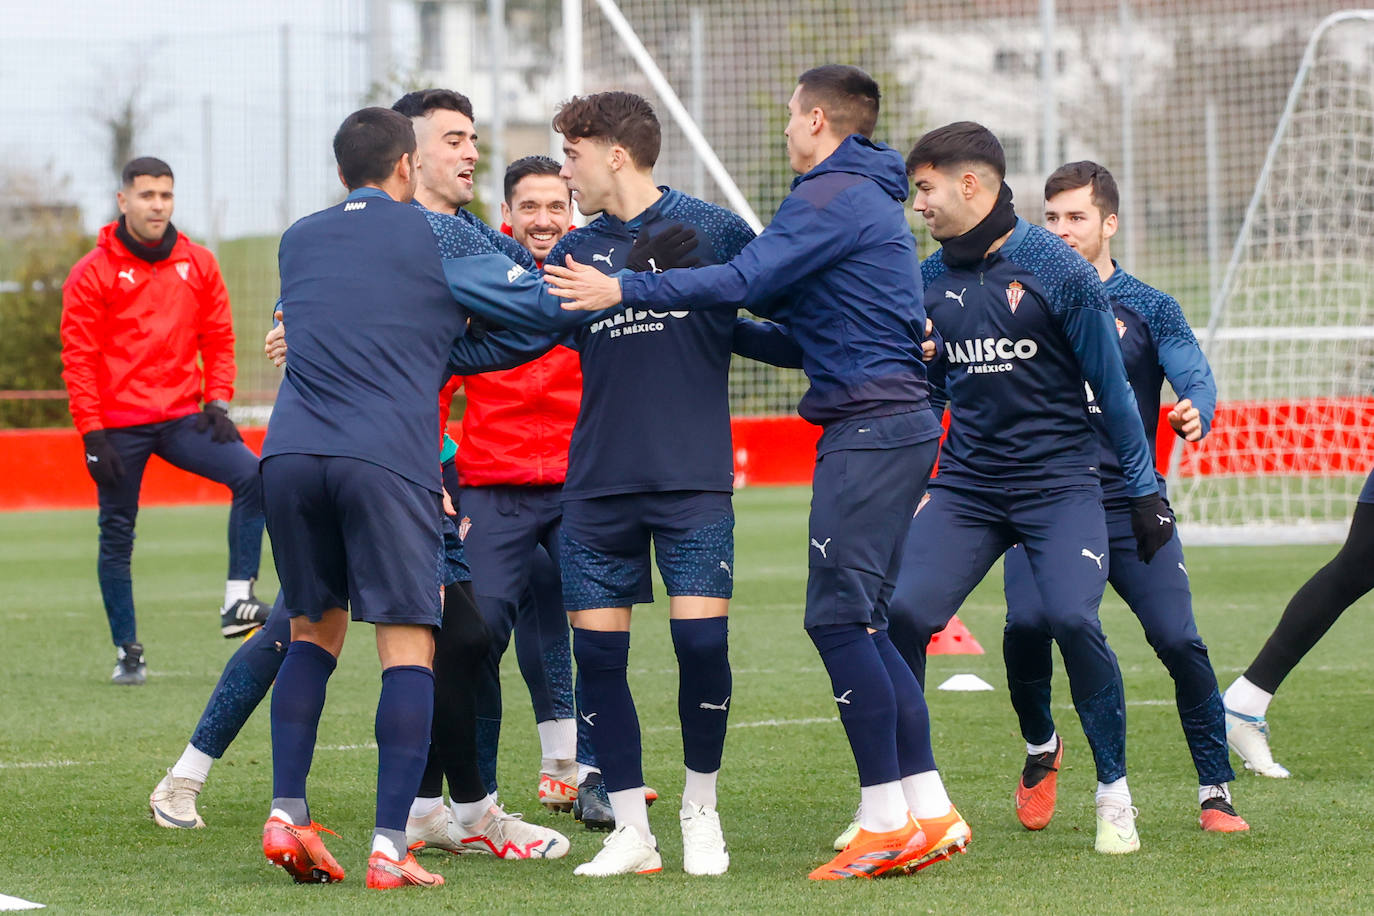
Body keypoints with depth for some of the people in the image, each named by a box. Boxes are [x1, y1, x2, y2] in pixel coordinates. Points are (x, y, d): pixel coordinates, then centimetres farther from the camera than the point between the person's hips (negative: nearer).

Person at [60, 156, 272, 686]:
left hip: (182, 418, 2)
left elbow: (218, 339, 13)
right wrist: (92, 433, -10)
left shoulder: (198, 265, 8)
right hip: (119, 426, -2)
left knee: (251, 475, -19)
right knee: (117, 537, 3)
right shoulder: (94, 273, -2)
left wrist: (217, 402, -2)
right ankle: (127, 651, 14)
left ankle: (237, 602, -17)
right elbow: (79, 359, -4)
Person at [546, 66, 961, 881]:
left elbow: (746, 279, -20)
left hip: (871, 428, -10)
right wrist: (714, 330, 25)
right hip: (894, 424, 10)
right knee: (861, 627, 10)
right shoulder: (872, 202, 23)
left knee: (840, 617, -10)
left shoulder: (835, 196, -8)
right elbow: (810, 338, 27)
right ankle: (928, 814, 9)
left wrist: (626, 291, -18)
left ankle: (889, 821, -11)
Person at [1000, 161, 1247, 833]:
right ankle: (1040, 747, 7)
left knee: (1178, 638, -14)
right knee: (1027, 622, -22)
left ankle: (1216, 792, 1)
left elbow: (1196, 380, -6)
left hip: (1132, 506, -1)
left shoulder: (1148, 309, 7)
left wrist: (1194, 414, -30)